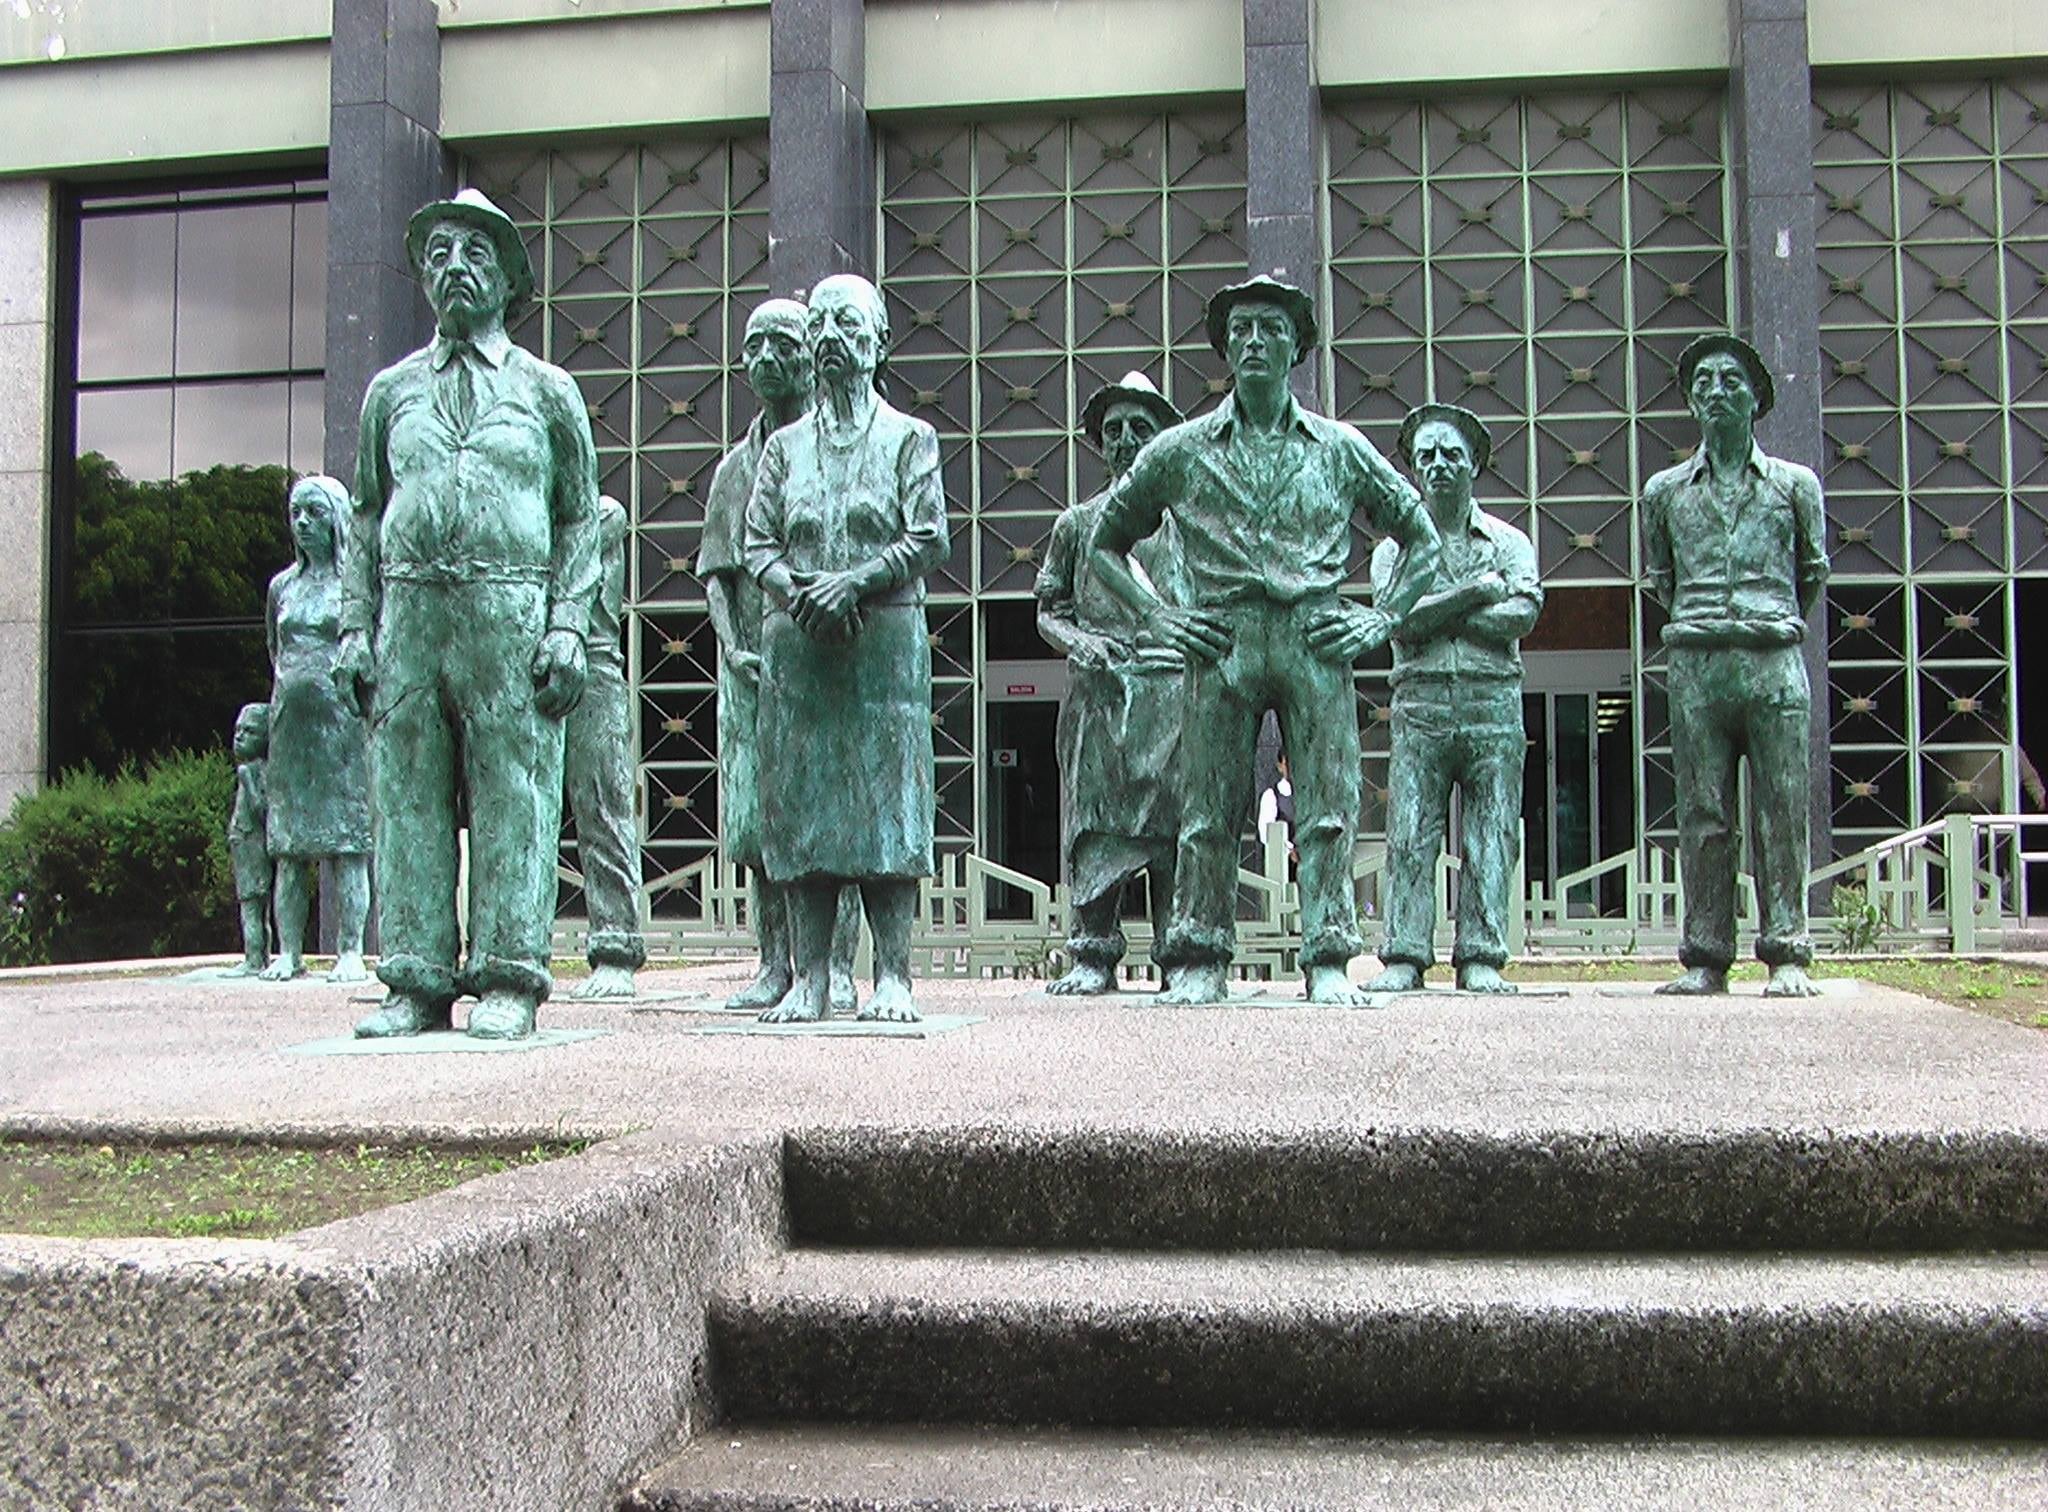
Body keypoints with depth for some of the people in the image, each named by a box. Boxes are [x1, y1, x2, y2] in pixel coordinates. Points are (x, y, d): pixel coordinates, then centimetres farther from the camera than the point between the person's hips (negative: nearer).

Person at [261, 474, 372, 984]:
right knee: (288, 845, 3)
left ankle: (350, 952, -5)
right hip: (289, 721, 5)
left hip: (341, 718, -5)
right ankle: (288, 952, 6)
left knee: (346, 841, -6)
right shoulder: (283, 584, 16)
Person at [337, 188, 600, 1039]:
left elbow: (580, 520, 8)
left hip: (509, 609, -2)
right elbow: (365, 519, 18)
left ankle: (508, 980, -1)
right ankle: (417, 981, 5)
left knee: (514, 795, -5)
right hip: (410, 608, 3)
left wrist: (567, 626, -4)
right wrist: (355, 625, 7)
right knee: (408, 796, 0)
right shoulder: (392, 391, 18)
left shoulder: (547, 391, 11)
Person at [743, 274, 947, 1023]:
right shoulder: (785, 445, 17)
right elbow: (758, 545, 9)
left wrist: (855, 581, -15)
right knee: (800, 803, 0)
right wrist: (800, 593, -11)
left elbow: (929, 539, -3)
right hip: (796, 646, 3)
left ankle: (892, 976, -2)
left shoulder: (910, 438, 8)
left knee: (887, 799, -5)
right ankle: (808, 978, 3)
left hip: (885, 640, -3)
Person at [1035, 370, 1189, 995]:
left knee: (1173, 824, -5)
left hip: (1172, 688, -1)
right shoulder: (1077, 523, 16)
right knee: (1094, 822, -4)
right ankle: (1092, 956, 0)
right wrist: (1077, 640, -5)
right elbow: (1048, 611, 15)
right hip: (1097, 692, 1)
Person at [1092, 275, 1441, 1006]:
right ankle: (1198, 964, 4)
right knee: (1209, 811, -2)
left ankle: (1329, 963, -1)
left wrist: (1383, 617, 8)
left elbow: (1422, 537, 21)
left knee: (1328, 808, -4)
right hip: (1222, 642, 0)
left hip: (1315, 641, 0)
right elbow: (1105, 541, 19)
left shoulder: (1340, 449, 13)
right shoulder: (1181, 451, 11)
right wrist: (1155, 614, 6)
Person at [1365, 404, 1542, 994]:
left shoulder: (1509, 542, 12)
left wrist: (1434, 614, -7)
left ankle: (1481, 960, 2)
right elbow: (1400, 617, -6)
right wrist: (1476, 591, -6)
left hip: (1494, 705, 0)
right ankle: (1404, 958, -3)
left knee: (1491, 838, -1)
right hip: (1420, 702, 0)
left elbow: (1521, 614, -6)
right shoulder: (1396, 545, 12)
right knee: (1409, 836, -5)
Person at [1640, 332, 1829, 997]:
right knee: (1702, 816, 1)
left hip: (1775, 663, -1)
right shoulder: (1664, 490, 13)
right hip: (1695, 665, 1)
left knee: (1783, 813, -3)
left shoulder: (1795, 484, 10)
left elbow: (1814, 571, 20)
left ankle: (1787, 955, 1)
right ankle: (1705, 958, 5)